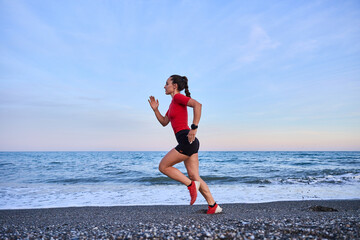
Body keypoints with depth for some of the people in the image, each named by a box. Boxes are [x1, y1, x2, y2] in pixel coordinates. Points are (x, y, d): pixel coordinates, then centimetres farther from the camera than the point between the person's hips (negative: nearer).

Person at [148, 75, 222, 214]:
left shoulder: (178, 97, -5)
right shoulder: (173, 104, 23)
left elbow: (197, 104, -23)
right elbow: (164, 122, 28)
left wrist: (194, 128, -25)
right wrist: (155, 109, 15)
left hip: (187, 141, -10)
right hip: (189, 143, 10)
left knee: (163, 167, 1)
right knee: (194, 176, 9)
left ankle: (191, 185, 0)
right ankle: (213, 206, 11)